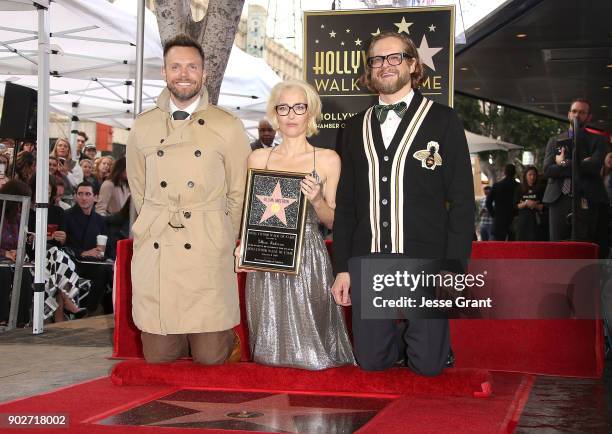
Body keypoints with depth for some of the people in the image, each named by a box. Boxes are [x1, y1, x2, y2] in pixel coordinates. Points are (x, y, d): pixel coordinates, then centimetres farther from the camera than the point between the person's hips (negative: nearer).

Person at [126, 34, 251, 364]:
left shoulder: (228, 128, 2)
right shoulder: (143, 127, 9)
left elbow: (239, 195, 7)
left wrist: (221, 239, 6)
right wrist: (156, 229, 13)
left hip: (208, 256, -2)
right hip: (154, 255, 2)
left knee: (211, 356, -1)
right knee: (158, 356, 6)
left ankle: (226, 337, 31)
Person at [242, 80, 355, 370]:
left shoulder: (328, 160, 3)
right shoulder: (258, 158, 8)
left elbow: (332, 221, 6)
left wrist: (316, 200, -13)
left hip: (309, 259, -1)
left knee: (310, 348, 1)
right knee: (270, 349, 5)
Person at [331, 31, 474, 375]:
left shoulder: (443, 121, 2)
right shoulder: (356, 128, 13)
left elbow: (462, 200, -2)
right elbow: (346, 205, 14)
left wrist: (453, 267, -10)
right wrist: (342, 267, 8)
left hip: (426, 262, -3)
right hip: (368, 263, 3)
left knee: (428, 364, -1)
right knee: (371, 360, 5)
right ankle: (403, 343, 36)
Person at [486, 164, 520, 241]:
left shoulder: (496, 186, -1)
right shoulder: (519, 186, -4)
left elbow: (488, 202, -2)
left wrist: (493, 214, 9)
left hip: (499, 221, 0)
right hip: (514, 220, 0)